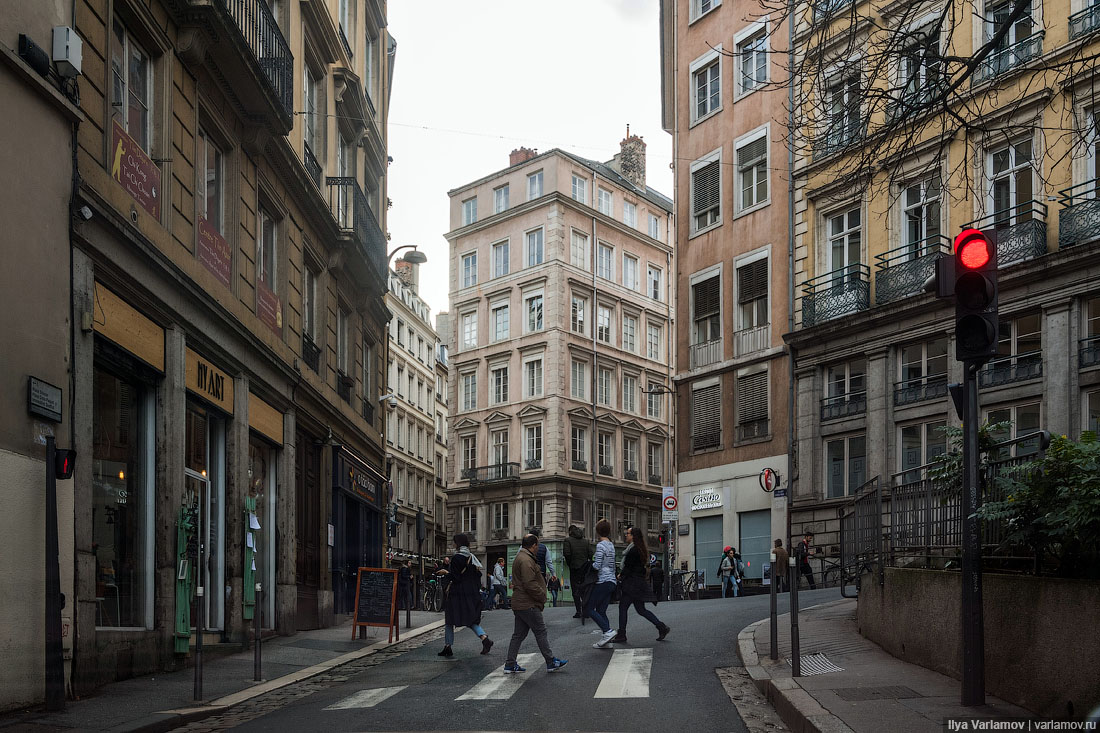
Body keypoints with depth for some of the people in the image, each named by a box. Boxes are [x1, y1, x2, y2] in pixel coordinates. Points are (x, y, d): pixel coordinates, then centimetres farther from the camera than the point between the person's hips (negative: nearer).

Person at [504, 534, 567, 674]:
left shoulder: (520, 558, 19)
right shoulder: (526, 560, -17)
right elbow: (530, 584, -24)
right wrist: (543, 596, -12)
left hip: (518, 604, 10)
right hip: (528, 605, -10)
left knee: (519, 634, 11)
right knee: (541, 632, -3)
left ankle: (510, 665, 12)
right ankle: (551, 662, 3)